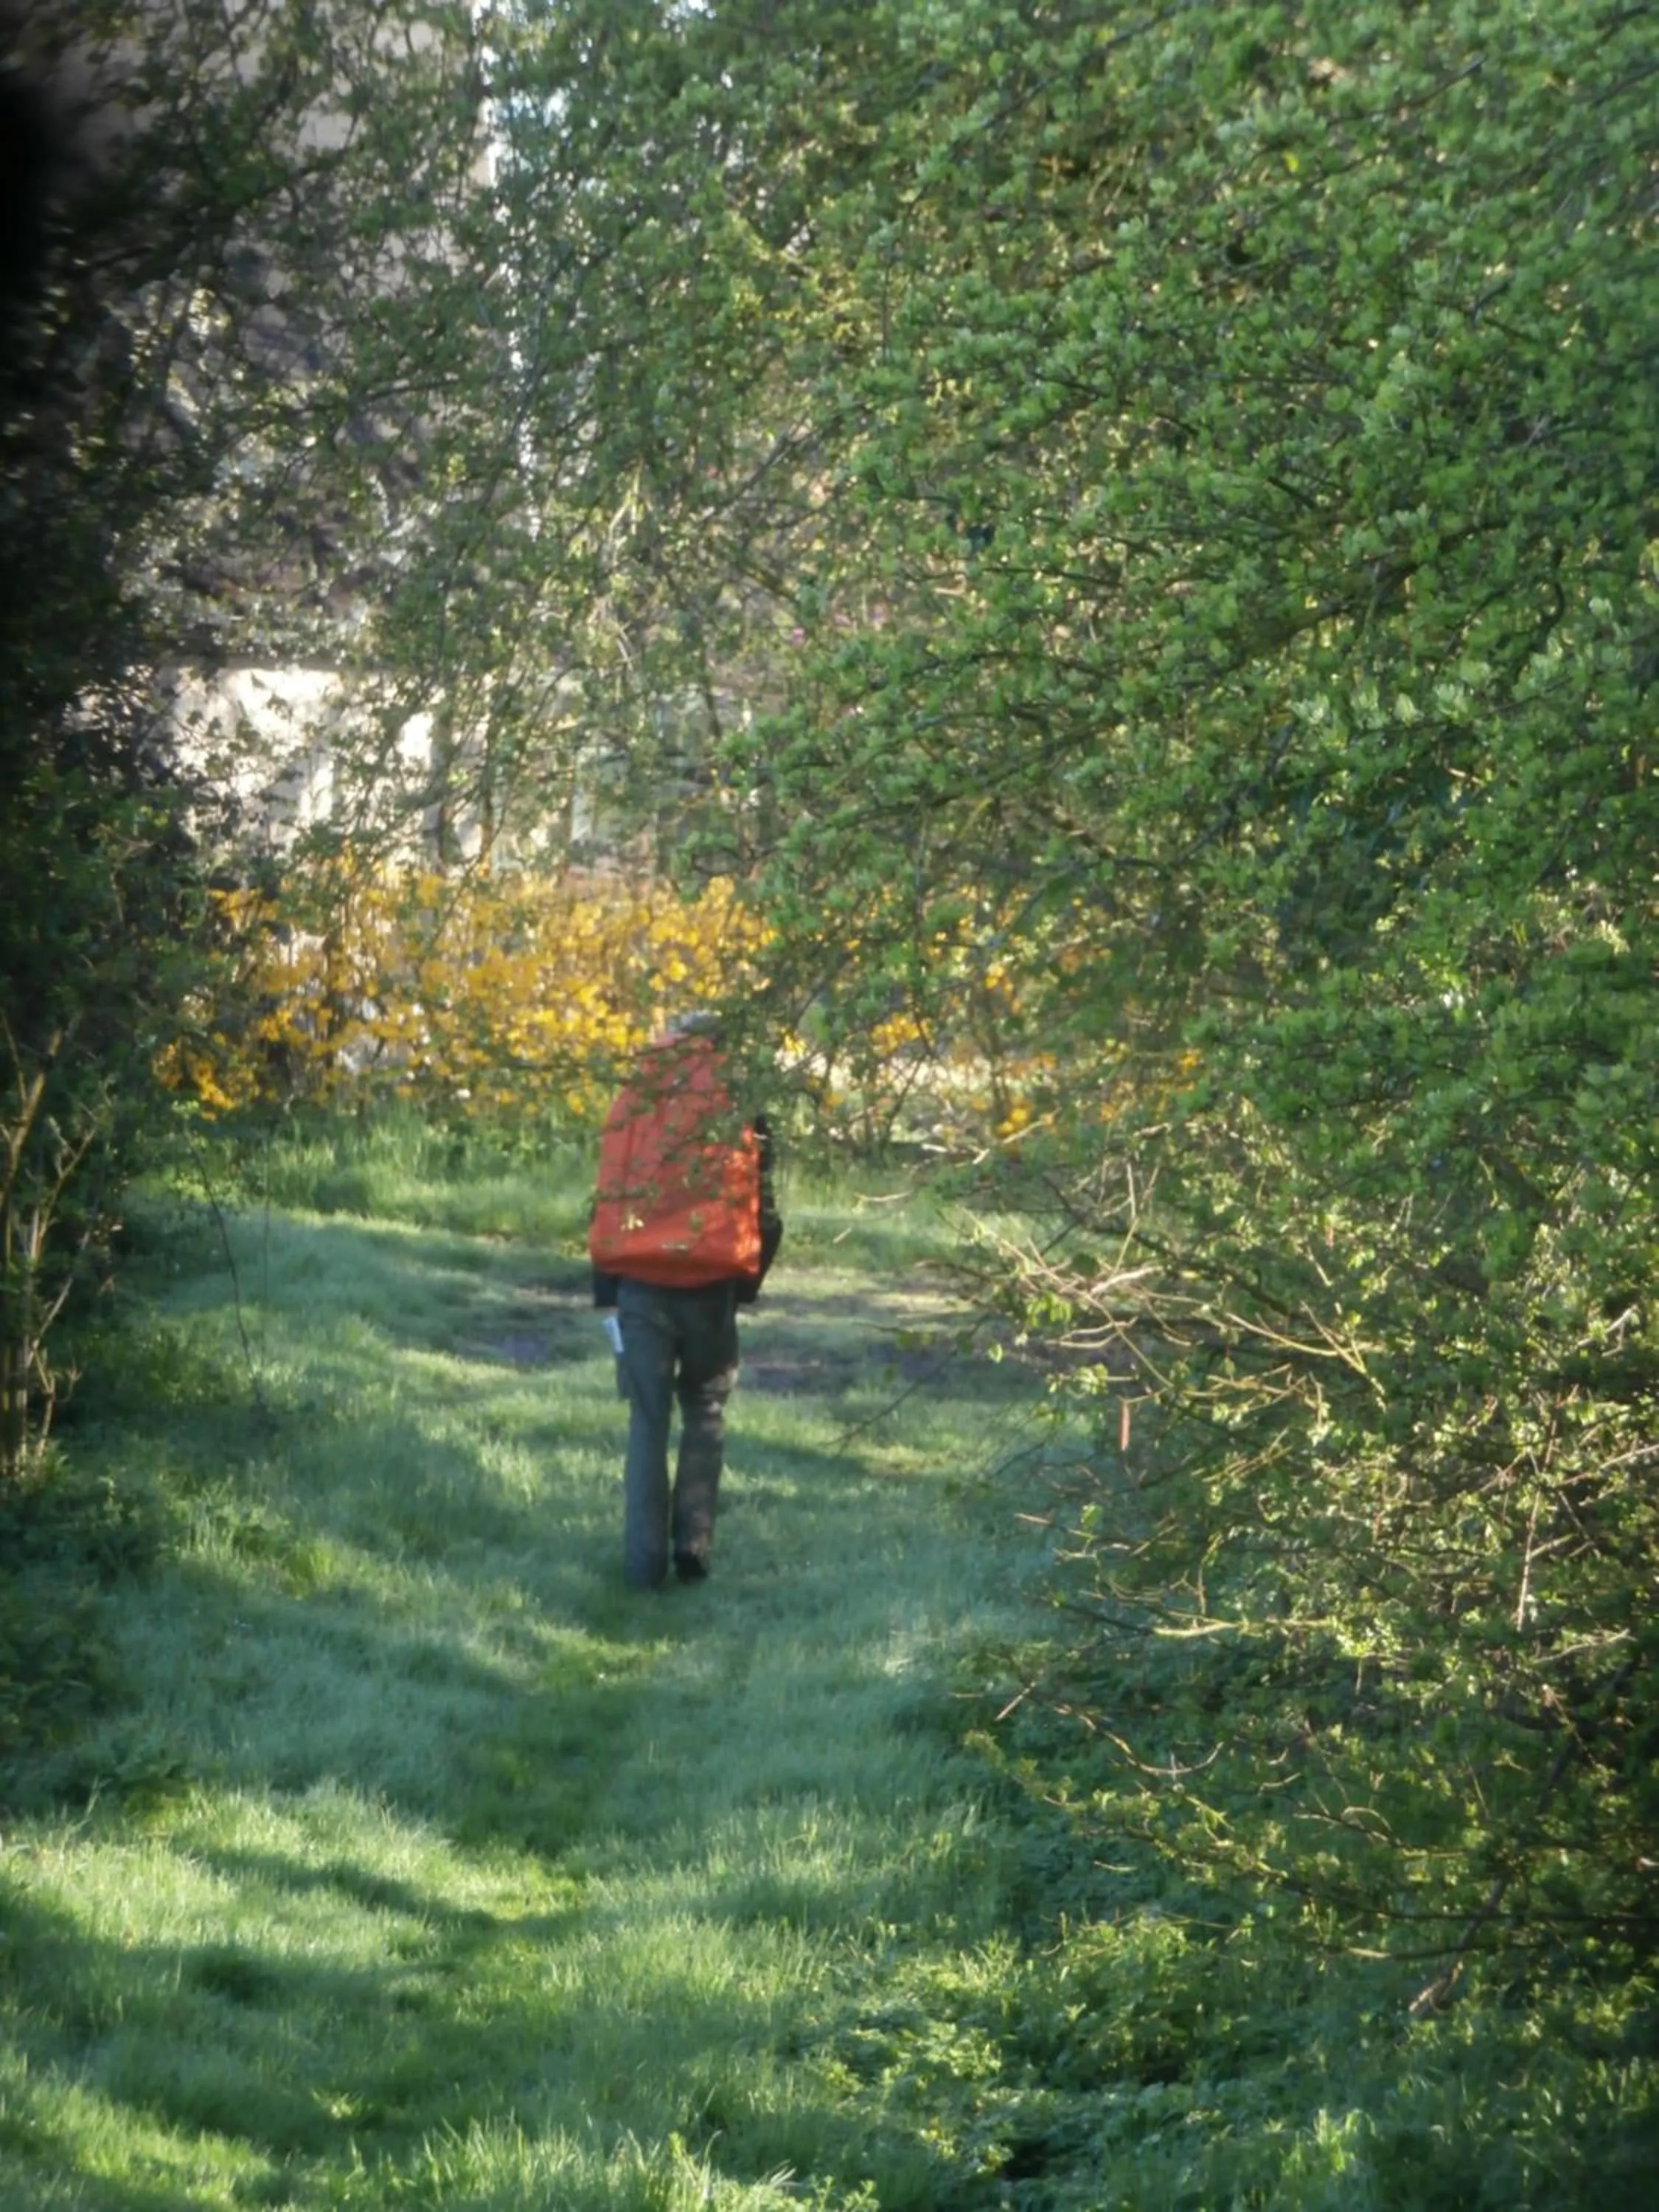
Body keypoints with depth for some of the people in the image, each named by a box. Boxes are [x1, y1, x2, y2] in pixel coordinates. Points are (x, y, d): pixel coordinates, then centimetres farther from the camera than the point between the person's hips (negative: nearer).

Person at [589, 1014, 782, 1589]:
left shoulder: (634, 1096, 10)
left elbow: (607, 1196, 10)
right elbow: (760, 1200, 2)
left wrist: (605, 1288, 12)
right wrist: (748, 1279, 12)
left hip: (638, 1278, 1)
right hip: (710, 1281, -1)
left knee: (647, 1420, 6)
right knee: (705, 1412, 14)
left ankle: (644, 1560, -1)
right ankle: (692, 1546, 5)